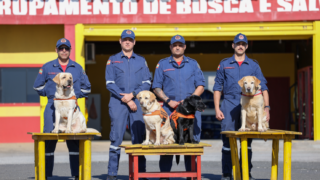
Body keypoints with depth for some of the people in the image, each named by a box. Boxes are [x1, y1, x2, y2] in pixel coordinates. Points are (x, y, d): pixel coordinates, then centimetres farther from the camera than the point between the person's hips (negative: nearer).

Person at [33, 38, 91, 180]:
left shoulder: (77, 68, 13)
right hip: (53, 107, -1)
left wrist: (74, 95, 4)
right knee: (49, 141, -5)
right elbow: (38, 86, 16)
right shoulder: (47, 67, 9)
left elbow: (86, 88, 18)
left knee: (74, 142, -1)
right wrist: (51, 93, 5)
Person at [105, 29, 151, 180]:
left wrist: (132, 94, -10)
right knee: (116, 137, -5)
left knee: (139, 137, 0)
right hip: (117, 103, -1)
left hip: (137, 102, 1)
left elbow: (147, 83, 6)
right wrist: (126, 99, -7)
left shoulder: (141, 61, 13)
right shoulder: (113, 60, 9)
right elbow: (110, 83, 1)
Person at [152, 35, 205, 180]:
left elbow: (200, 86, 8)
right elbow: (156, 87, 7)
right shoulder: (162, 64, 11)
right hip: (169, 108, -1)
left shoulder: (193, 64, 13)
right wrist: (168, 101, -7)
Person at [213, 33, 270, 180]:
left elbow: (263, 87, 7)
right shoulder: (224, 64, 10)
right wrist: (217, 109, -1)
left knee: (247, 141, 4)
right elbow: (217, 88, 9)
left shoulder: (253, 65, 11)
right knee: (228, 140, -3)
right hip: (229, 105, -1)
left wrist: (266, 107, -4)